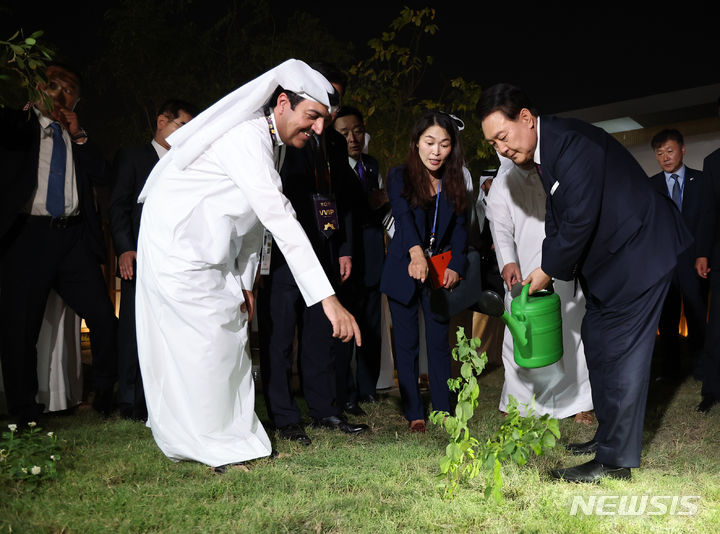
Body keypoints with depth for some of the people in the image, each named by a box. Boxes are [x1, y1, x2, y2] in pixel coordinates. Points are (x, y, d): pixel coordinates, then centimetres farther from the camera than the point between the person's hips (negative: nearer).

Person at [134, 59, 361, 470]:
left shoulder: (273, 143, 4)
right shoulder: (246, 139, -28)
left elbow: (257, 218, 12)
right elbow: (281, 221, -35)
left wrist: (246, 281, 10)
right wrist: (328, 299, -38)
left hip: (211, 256, 10)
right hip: (176, 245, -10)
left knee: (230, 337, 10)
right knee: (203, 343, -7)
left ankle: (237, 433, 20)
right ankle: (216, 447, 5)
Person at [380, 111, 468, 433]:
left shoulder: (454, 183, 5)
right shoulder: (399, 177, -5)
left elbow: (459, 227, 3)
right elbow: (403, 215, -22)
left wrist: (456, 266, -12)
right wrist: (416, 251, -40)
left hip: (439, 271, 2)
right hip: (403, 270, -2)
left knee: (439, 340, 4)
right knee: (406, 343, 3)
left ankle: (443, 411, 13)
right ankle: (414, 413, 11)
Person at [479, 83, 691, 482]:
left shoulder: (570, 142, -23)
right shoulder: (545, 152, 9)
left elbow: (579, 218, -25)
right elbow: (558, 217, 13)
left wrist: (549, 270, -12)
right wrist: (547, 267, 1)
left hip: (639, 250, -10)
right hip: (608, 256, 10)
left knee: (620, 351, -9)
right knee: (597, 343, 14)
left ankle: (616, 460, -3)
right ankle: (608, 436, 26)